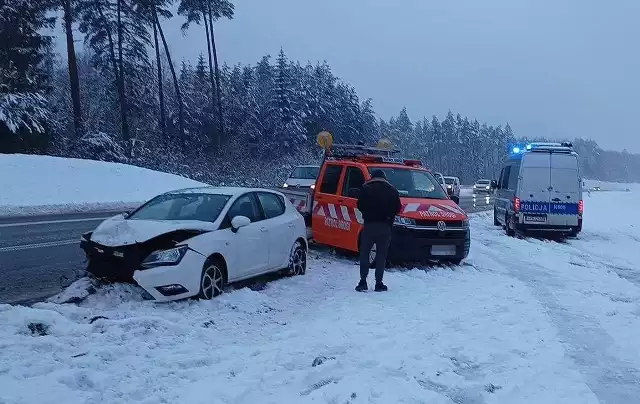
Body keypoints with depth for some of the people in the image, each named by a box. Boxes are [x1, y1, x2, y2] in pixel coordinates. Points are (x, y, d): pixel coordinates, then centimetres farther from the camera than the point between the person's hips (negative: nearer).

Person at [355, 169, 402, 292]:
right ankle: (379, 283, 4)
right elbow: (398, 208, 7)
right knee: (381, 255, 6)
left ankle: (363, 282, 2)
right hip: (385, 226, 1)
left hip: (369, 225, -1)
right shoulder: (392, 190, 6)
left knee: (364, 254, 8)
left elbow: (360, 206, 2)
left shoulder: (366, 188, 2)